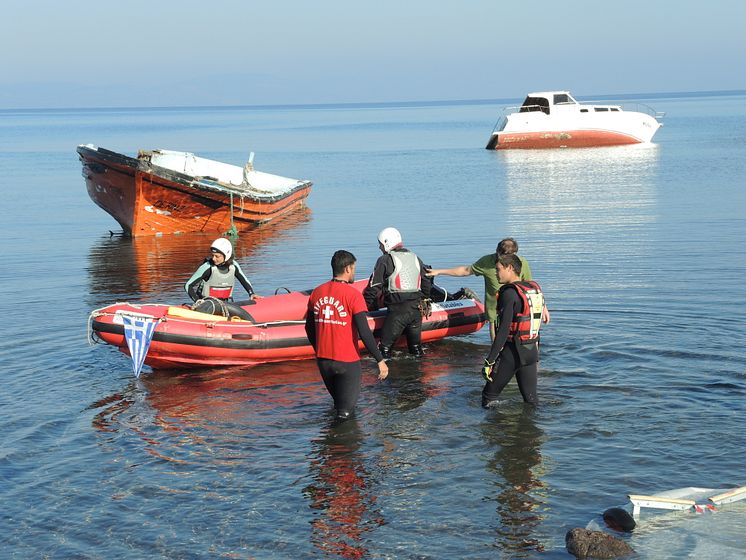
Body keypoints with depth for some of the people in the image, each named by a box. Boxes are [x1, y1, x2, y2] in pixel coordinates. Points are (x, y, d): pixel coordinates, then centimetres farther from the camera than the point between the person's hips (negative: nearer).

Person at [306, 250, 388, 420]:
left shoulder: (317, 293, 4)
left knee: (338, 401, 26)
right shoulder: (353, 294, -13)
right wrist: (380, 360, -11)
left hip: (323, 360, 5)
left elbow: (309, 328, 13)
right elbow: (364, 332, -17)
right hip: (347, 361, -5)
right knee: (347, 406, -1)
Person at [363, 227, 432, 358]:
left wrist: (365, 306, 5)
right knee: (416, 343, 17)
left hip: (397, 310, -6)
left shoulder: (385, 260, -4)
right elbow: (426, 284, 20)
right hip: (417, 308, 6)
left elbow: (374, 287, -5)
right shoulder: (416, 259, 15)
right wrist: (423, 302, 31)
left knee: (386, 345, 0)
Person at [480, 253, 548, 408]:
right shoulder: (535, 288, 8)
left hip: (512, 351, -7)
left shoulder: (509, 293, -16)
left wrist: (490, 360, -20)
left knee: (489, 395, 7)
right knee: (531, 398, 11)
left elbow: (503, 330, -21)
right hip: (532, 351, 7)